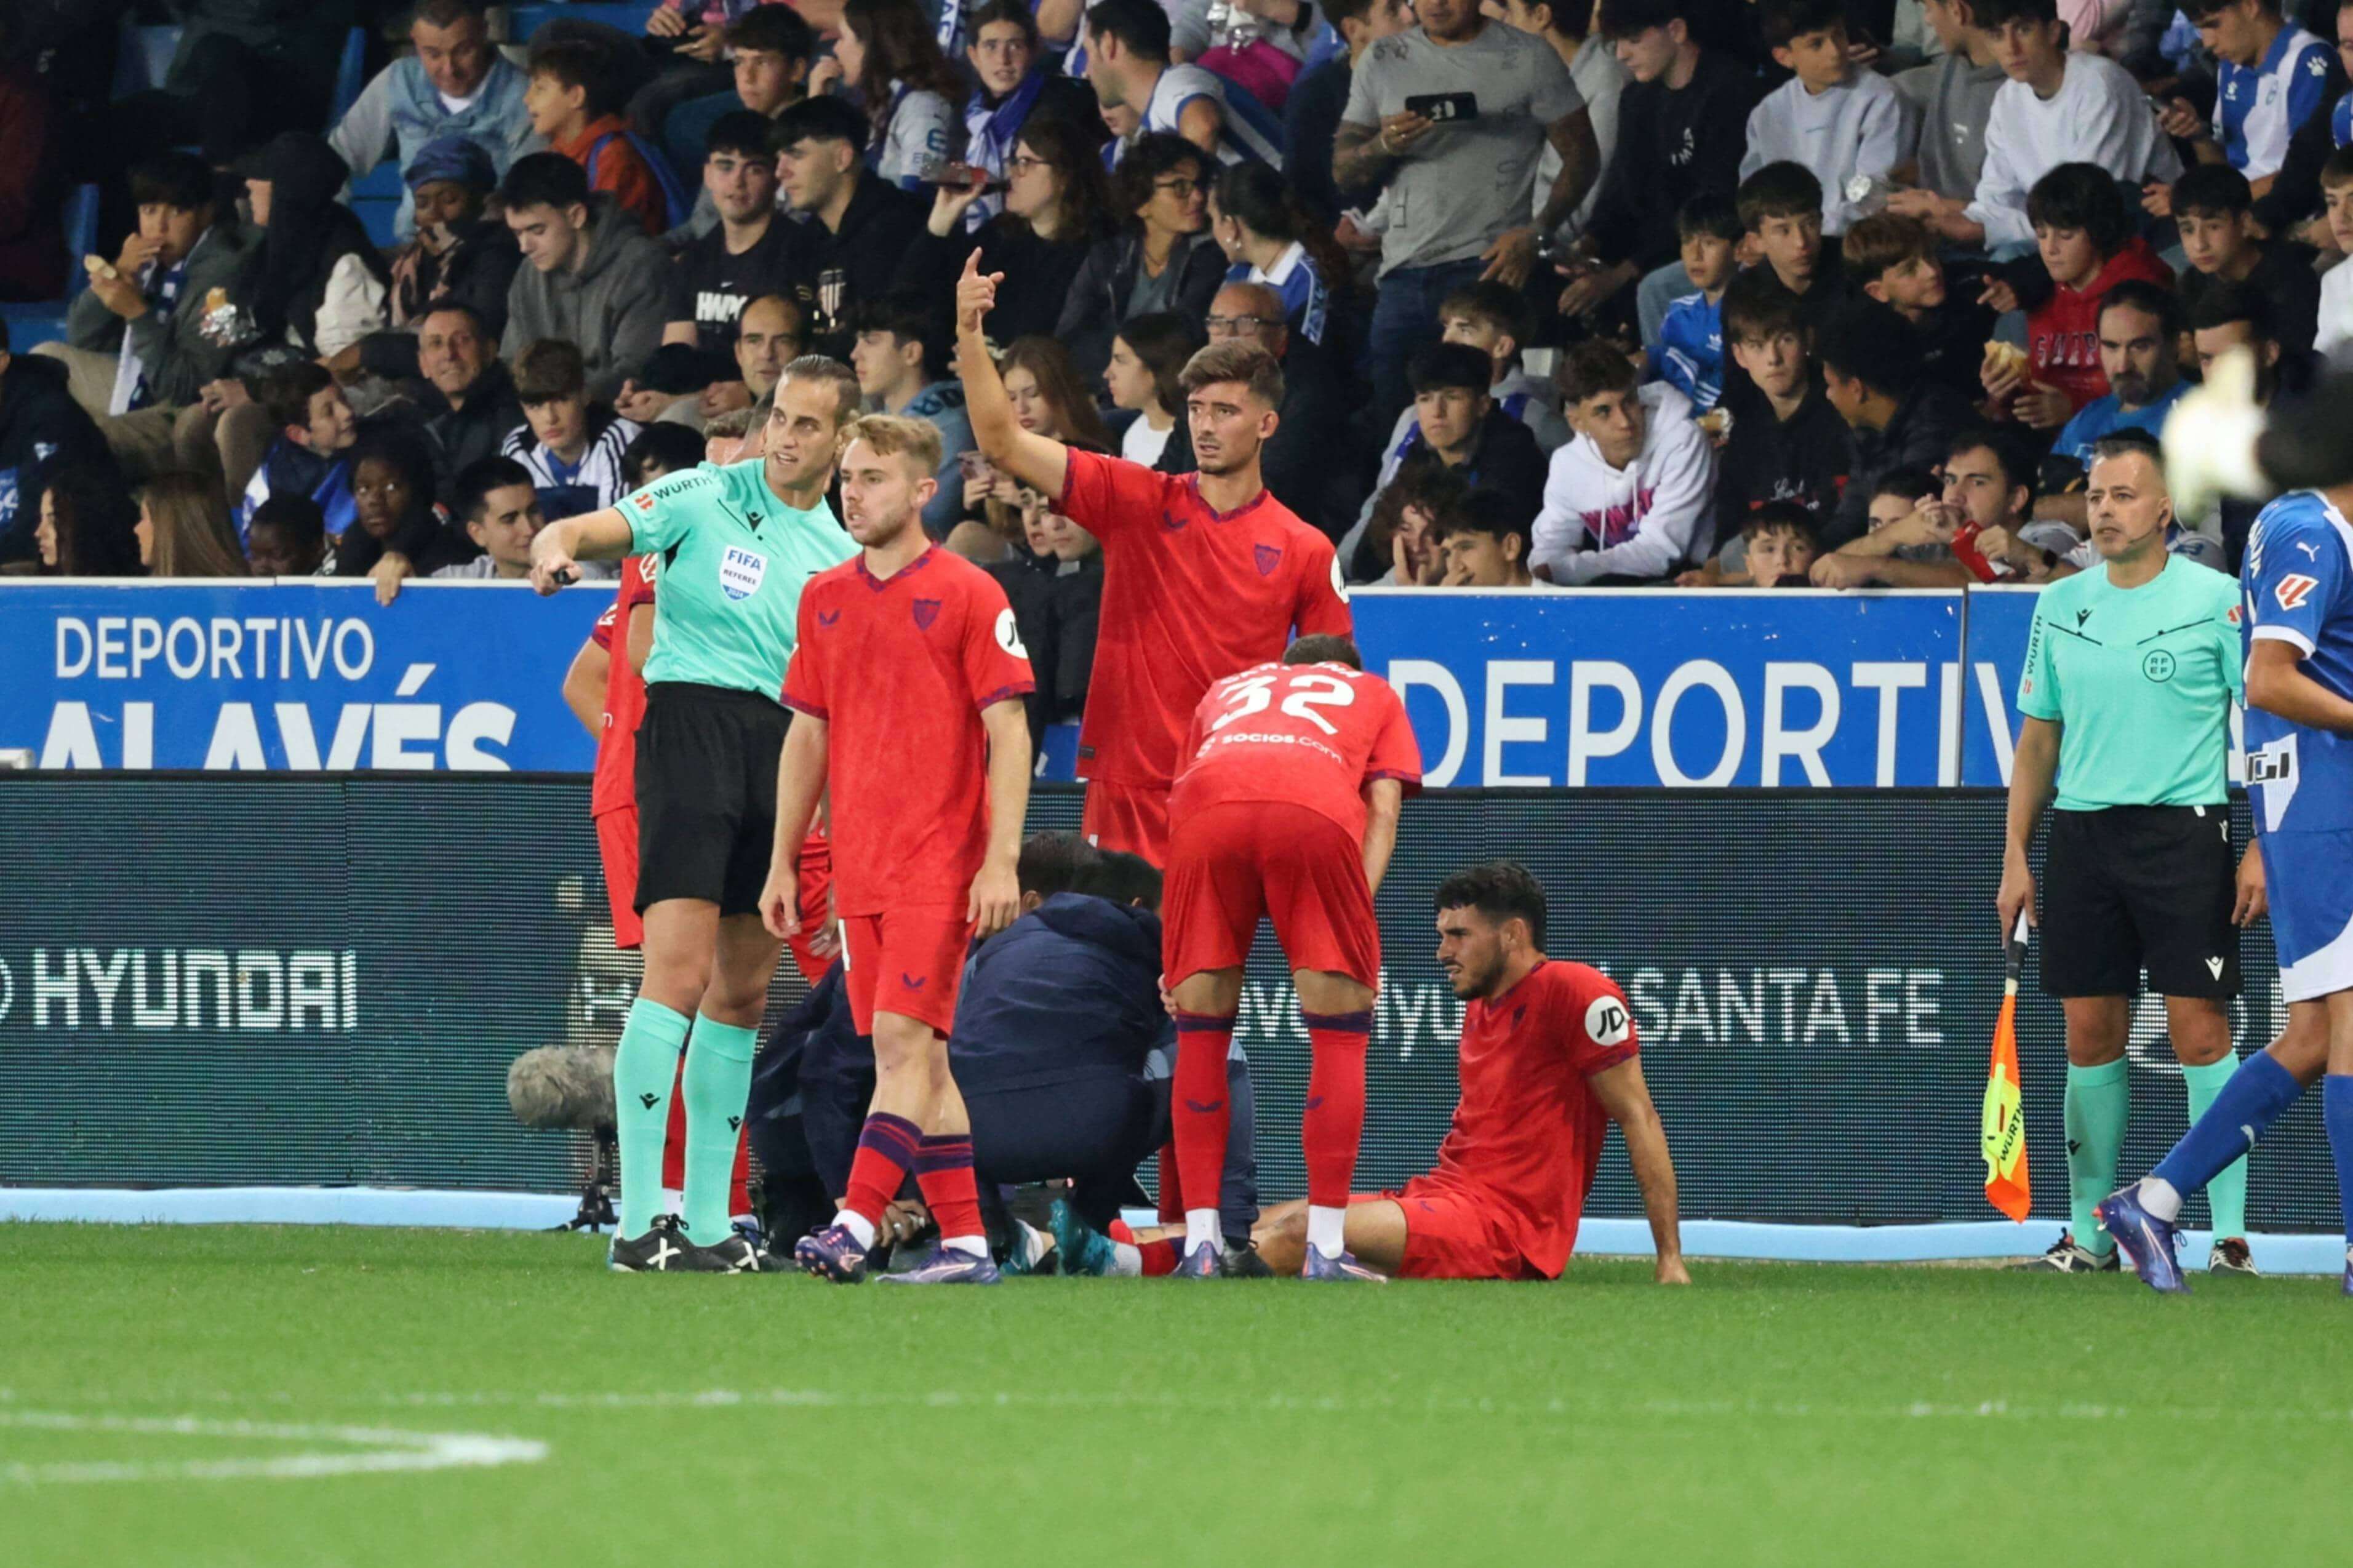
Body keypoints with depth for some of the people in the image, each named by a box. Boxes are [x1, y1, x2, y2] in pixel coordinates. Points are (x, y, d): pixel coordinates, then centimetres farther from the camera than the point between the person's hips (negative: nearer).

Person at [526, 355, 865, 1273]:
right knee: (679, 972, -16)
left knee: (743, 994, 8)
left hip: (779, 751, 6)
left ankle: (707, 1219, 15)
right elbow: (580, 533, -7)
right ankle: (638, 1221, -17)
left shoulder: (844, 557, 15)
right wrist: (555, 550, -32)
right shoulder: (704, 499, 1)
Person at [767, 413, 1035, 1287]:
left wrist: (1002, 860, -14)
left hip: (939, 865, -6)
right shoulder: (824, 598, 12)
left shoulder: (968, 595, -5)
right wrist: (783, 862, 14)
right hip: (858, 870, 6)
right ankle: (964, 1241, 9)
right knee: (913, 1055, 6)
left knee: (903, 1040, -14)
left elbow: (1009, 734, -7)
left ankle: (856, 1227, -21)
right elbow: (807, 734, 18)